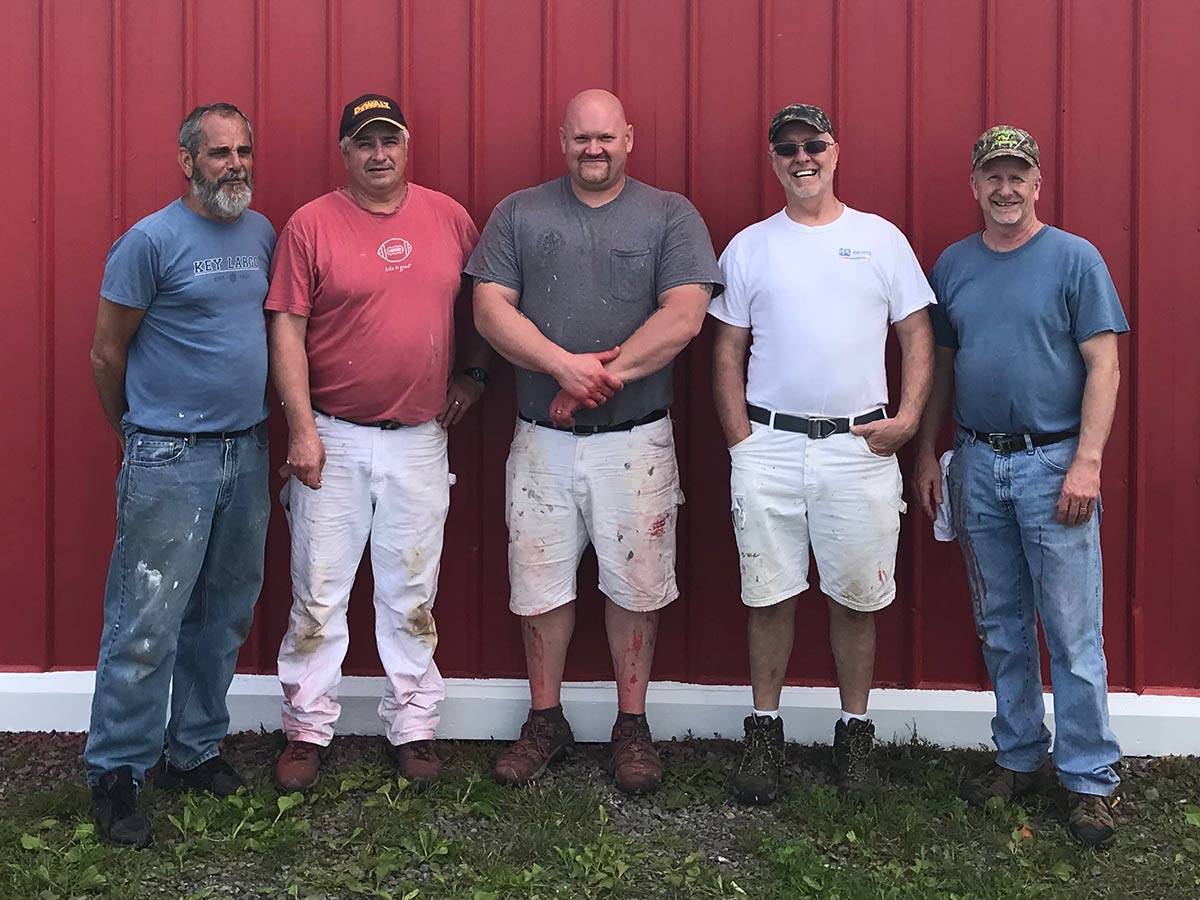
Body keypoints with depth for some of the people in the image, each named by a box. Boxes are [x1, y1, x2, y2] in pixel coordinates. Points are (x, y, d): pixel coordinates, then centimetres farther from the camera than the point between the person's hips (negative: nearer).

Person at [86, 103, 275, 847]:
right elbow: (107, 353, -4)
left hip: (247, 451, 6)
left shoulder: (263, 234, 9)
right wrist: (138, 432, 6)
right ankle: (116, 775, 6)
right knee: (147, 624, -5)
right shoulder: (152, 240, -9)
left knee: (224, 616, 14)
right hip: (170, 461, -6)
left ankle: (194, 751, 27)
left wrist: (265, 422, 15)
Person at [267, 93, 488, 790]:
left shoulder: (448, 218, 5)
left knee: (412, 594, 9)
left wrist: (475, 373, 10)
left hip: (419, 439, 2)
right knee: (319, 593, 4)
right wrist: (302, 429, -11)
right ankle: (308, 731, 16)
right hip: (332, 438, -2)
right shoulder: (311, 225, -3)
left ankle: (414, 727, 20)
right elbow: (287, 330, -6)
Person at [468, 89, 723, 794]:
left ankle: (633, 727, 20)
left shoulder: (671, 216, 3)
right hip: (542, 439, 2)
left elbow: (684, 317, -9)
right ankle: (546, 722, 22)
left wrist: (605, 376, -15)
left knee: (635, 583, 6)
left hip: (636, 440, -1)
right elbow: (491, 309, -2)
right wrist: (565, 365, -16)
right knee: (540, 582, 7)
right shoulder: (519, 214, 8)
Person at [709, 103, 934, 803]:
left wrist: (909, 417, -6)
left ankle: (856, 731, 20)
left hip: (859, 446, 0)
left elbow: (917, 333, 7)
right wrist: (742, 443, -1)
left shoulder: (881, 239, 7)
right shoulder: (748, 248, 8)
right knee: (770, 593, 5)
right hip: (770, 445, 0)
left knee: (857, 596, 6)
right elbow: (728, 353, 8)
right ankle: (765, 730, 18)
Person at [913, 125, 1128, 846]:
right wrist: (927, 453, 11)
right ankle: (1020, 758, 26)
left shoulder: (1075, 259, -4)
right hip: (978, 467, 5)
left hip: (1052, 464, -4)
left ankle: (1091, 780, 8)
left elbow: (1104, 366, -7)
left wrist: (1087, 462, -15)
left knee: (1073, 636, -2)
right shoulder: (953, 265, 9)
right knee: (1001, 628, 13)